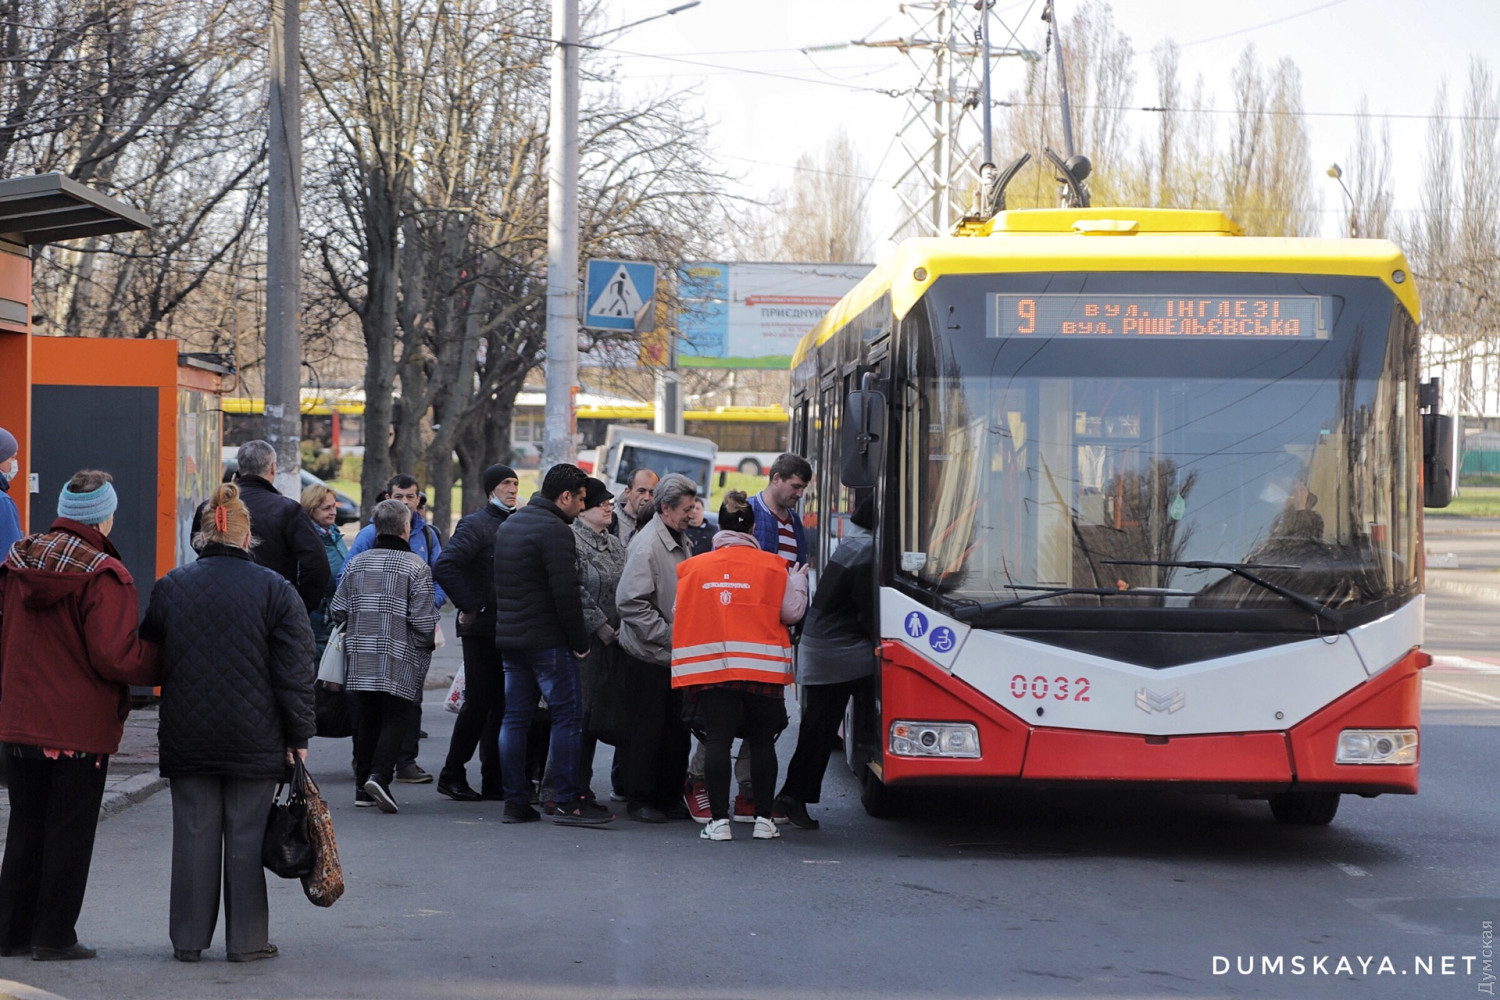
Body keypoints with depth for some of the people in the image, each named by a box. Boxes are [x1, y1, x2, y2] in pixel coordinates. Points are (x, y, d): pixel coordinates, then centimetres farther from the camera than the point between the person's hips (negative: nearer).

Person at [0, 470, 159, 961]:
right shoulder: (104, 576, -16)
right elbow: (115, 657, -20)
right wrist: (169, 658, -6)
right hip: (79, 729, -6)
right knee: (69, 832, 4)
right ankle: (54, 936, 8)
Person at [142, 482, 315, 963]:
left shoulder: (170, 586, 2)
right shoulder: (276, 590, -4)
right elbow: (294, 671, -6)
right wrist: (299, 734, -1)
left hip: (187, 738, 2)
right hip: (254, 739, -2)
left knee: (194, 834, 8)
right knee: (247, 836, 4)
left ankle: (189, 938, 12)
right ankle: (246, 940, 8)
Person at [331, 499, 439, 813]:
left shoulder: (355, 563, 7)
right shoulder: (417, 567, -7)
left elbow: (338, 611, 6)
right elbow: (423, 621, -11)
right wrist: (427, 644, 8)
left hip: (360, 658, 5)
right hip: (400, 662, -5)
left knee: (367, 718, 13)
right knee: (396, 718, -1)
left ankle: (363, 787, 14)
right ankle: (379, 776, -20)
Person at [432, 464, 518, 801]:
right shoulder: (476, 524, -8)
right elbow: (444, 567, -19)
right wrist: (470, 606, -17)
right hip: (483, 630, -7)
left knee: (502, 704, 7)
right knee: (479, 703, -5)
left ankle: (494, 781, 12)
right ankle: (452, 775, 5)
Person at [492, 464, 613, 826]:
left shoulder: (510, 524, 16)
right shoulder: (554, 530, -14)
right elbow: (565, 592, -18)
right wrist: (580, 641, -11)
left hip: (508, 636, 9)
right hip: (547, 640, -9)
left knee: (515, 717, 8)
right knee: (567, 716, -5)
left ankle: (515, 802, 9)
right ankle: (569, 802, -6)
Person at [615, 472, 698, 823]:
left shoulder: (680, 543, 13)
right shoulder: (647, 545, -16)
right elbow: (631, 602, -22)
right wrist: (669, 634, -20)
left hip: (675, 653, 8)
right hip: (649, 654, -8)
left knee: (677, 728, 11)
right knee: (647, 729, -1)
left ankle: (669, 797, 20)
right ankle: (639, 801, 8)